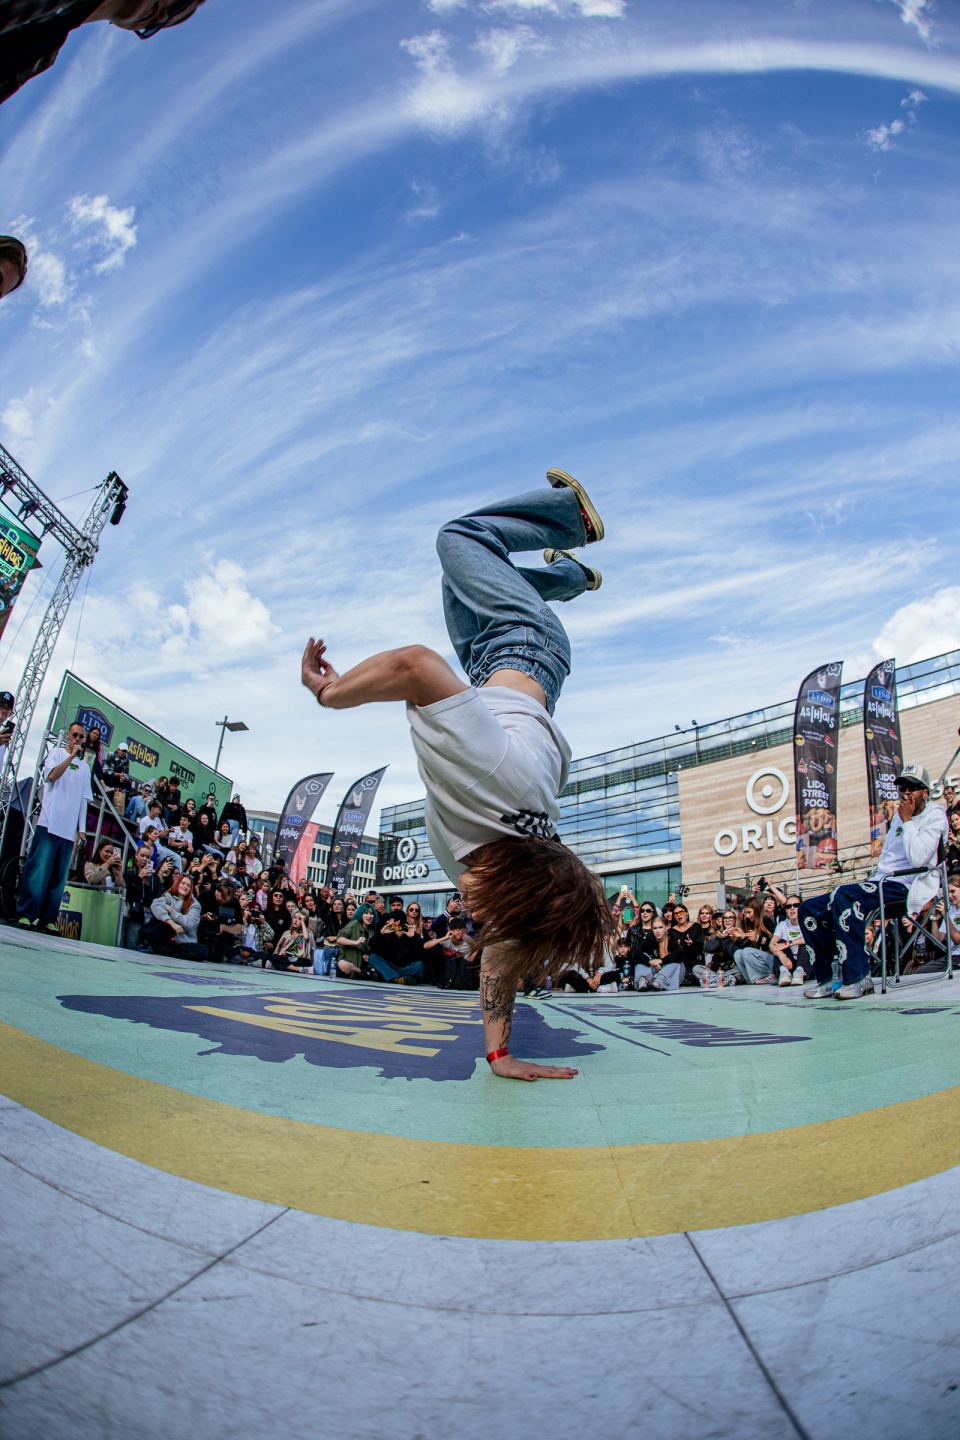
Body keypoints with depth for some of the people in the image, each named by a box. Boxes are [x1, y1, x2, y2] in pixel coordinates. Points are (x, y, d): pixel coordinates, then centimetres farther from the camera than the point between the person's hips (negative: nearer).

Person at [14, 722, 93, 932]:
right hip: (49, 824, -4)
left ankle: (48, 919, 4)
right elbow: (52, 775, -11)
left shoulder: (84, 768, 19)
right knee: (37, 871, -8)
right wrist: (71, 756, -15)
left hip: (69, 830, 4)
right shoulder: (56, 753, 8)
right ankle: (25, 914, -3)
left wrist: (81, 829, 11)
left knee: (58, 877, 2)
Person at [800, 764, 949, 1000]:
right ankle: (828, 977, -3)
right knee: (809, 909, -7)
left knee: (844, 895, -36)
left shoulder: (934, 815, -1)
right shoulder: (899, 816, 23)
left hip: (906, 888, -8)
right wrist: (870, 881, 10)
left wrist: (907, 821, -9)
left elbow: (917, 859, -17)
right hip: (881, 886, 8)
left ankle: (857, 976, -29)